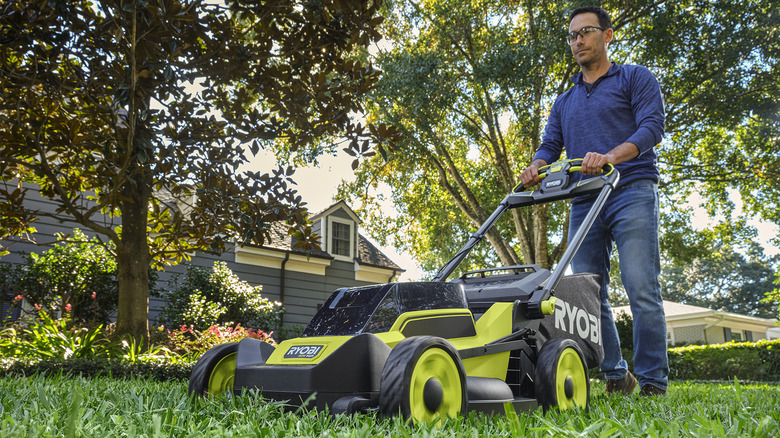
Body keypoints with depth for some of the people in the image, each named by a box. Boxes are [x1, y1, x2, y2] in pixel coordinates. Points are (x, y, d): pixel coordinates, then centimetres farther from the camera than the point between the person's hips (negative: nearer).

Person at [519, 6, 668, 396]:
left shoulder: (635, 79, 10)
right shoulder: (564, 102, 25)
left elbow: (652, 126, -5)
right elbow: (550, 145, 16)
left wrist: (610, 156, -23)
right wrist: (536, 168, -9)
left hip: (631, 192, -5)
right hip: (584, 203, 5)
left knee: (642, 291, -11)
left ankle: (653, 385, -3)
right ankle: (616, 377, 12)